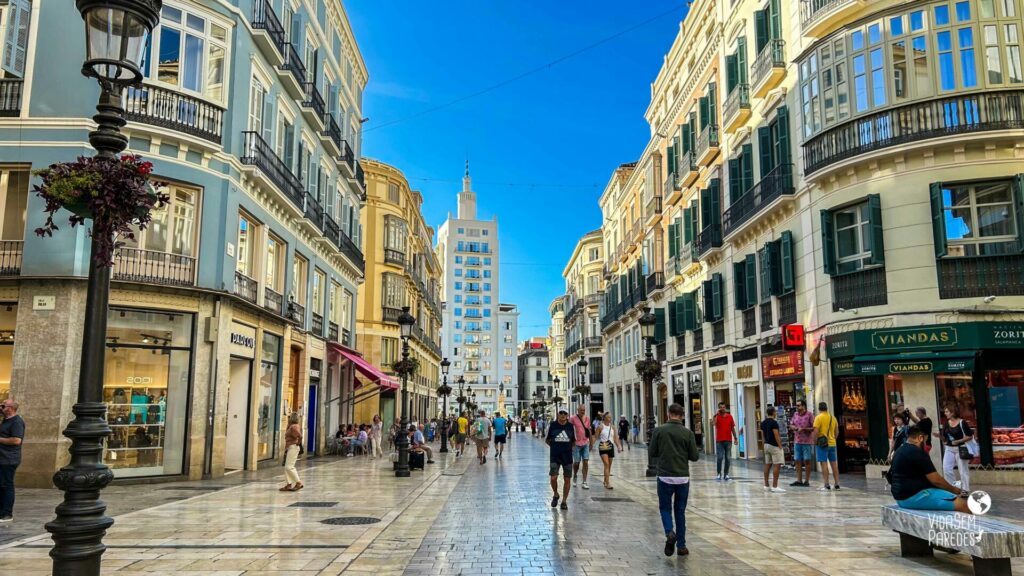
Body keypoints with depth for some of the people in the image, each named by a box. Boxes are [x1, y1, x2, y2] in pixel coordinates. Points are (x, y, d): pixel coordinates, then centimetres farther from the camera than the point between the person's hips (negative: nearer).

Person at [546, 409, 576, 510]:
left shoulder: (571, 427, 1)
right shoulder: (552, 425, -3)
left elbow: (574, 441, 14)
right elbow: (547, 440, 10)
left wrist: (567, 447, 5)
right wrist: (555, 446, 6)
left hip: (567, 456, 1)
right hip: (554, 457, -1)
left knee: (566, 479, 4)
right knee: (553, 478, -9)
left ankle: (564, 501, 18)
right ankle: (555, 495, 19)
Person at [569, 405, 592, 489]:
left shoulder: (587, 419, 8)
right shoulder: (573, 418, -7)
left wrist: (591, 442, 18)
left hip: (585, 444, 4)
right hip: (576, 444, -4)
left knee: (586, 462, -2)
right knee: (576, 462, 4)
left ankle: (584, 482, 3)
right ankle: (575, 476, 34)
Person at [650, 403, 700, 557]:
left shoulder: (659, 430, -5)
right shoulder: (687, 433, -4)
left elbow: (652, 454, -1)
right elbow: (694, 457, -2)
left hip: (665, 476, -1)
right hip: (682, 477, 1)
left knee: (665, 508, 14)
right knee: (680, 511, 13)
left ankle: (670, 533, -13)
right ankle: (681, 546, 13)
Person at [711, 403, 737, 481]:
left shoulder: (730, 416, 8)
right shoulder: (717, 416, -1)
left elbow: (733, 428, 12)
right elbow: (712, 424, -19)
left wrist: (735, 438, 9)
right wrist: (715, 415, -20)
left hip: (728, 440, 3)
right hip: (719, 441, -3)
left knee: (727, 458, 5)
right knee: (719, 458, -5)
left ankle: (726, 474, 11)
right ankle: (719, 474, 1)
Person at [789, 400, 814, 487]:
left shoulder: (809, 415, -9)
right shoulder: (795, 415, 9)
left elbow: (814, 428, -10)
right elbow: (791, 424, 18)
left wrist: (803, 429, -16)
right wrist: (794, 427, -3)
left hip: (807, 442, -6)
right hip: (797, 441, 6)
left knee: (807, 461, 2)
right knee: (797, 461, 7)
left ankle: (807, 481, 10)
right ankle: (799, 480, 14)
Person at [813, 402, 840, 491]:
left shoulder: (818, 417, -9)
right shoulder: (833, 417, 10)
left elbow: (816, 431, -16)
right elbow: (837, 432, 16)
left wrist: (815, 442, -7)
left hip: (822, 443, -6)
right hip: (832, 443, 6)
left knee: (824, 463, -5)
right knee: (834, 463, 12)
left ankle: (826, 485, -7)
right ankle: (837, 484, 17)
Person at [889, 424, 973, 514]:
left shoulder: (900, 451, 15)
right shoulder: (917, 453, -14)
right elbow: (936, 480, -12)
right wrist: (955, 490, 6)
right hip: (915, 497, -10)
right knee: (962, 504, -13)